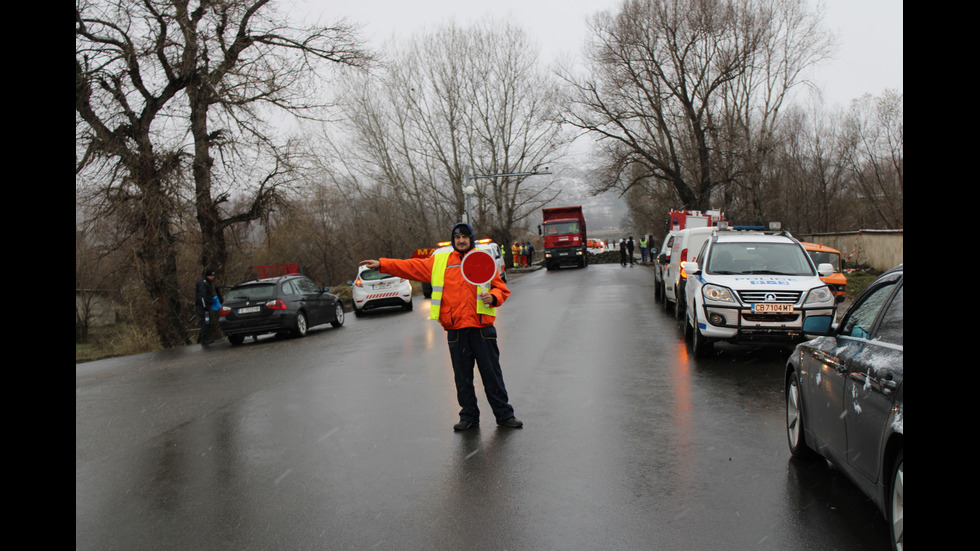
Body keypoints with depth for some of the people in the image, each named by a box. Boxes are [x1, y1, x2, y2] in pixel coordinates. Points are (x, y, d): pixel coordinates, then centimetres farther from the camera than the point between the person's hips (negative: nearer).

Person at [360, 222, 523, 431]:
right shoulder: (439, 262, 10)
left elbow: (502, 289, 10)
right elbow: (411, 266, 8)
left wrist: (493, 297, -12)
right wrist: (382, 264, 0)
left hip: (482, 328, -2)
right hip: (455, 330, 2)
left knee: (492, 374, 3)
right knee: (462, 377, 8)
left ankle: (504, 415, 15)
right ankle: (469, 416, 22)